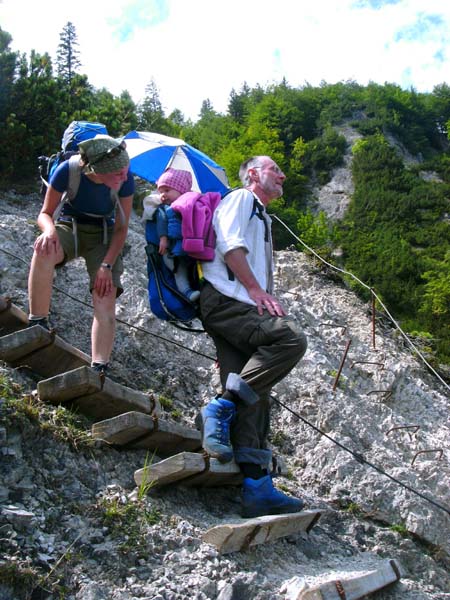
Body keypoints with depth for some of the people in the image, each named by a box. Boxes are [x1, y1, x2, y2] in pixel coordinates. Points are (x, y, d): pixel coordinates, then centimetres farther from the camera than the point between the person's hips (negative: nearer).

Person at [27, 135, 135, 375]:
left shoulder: (125, 180, -22)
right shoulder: (67, 170, -26)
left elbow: (121, 228, -10)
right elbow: (45, 213, -12)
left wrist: (107, 265, -21)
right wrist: (49, 229, -35)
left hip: (104, 235, 1)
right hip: (69, 227, -1)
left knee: (106, 300, -20)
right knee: (44, 250, -38)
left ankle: (98, 371, -22)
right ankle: (37, 326, -26)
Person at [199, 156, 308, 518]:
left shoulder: (263, 220, 37)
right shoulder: (241, 198, 10)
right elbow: (230, 245, -9)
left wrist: (269, 301, 13)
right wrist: (256, 290, -14)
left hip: (245, 310, 9)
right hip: (225, 299, -9)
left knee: (255, 397, -3)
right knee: (292, 338, -29)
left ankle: (257, 488, -8)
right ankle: (222, 407, -24)